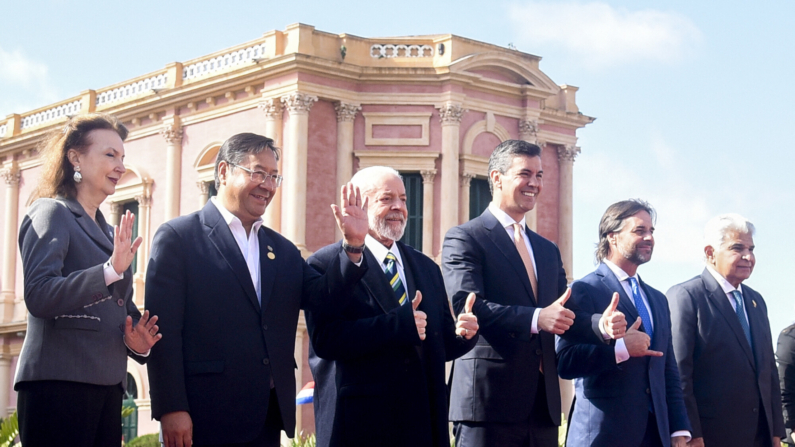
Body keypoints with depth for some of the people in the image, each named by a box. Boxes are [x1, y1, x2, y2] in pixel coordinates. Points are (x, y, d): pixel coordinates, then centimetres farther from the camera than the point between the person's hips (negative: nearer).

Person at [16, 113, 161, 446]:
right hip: (58, 383, -8)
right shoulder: (52, 213, -2)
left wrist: (136, 341, 5)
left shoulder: (109, 232, 21)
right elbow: (38, 295, -16)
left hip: (106, 387, 8)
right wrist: (111, 270, -26)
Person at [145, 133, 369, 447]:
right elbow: (163, 330, -9)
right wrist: (170, 409, -16)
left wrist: (353, 245, -8)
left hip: (268, 419, 6)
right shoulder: (179, 236, -3)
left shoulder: (283, 250, 16)